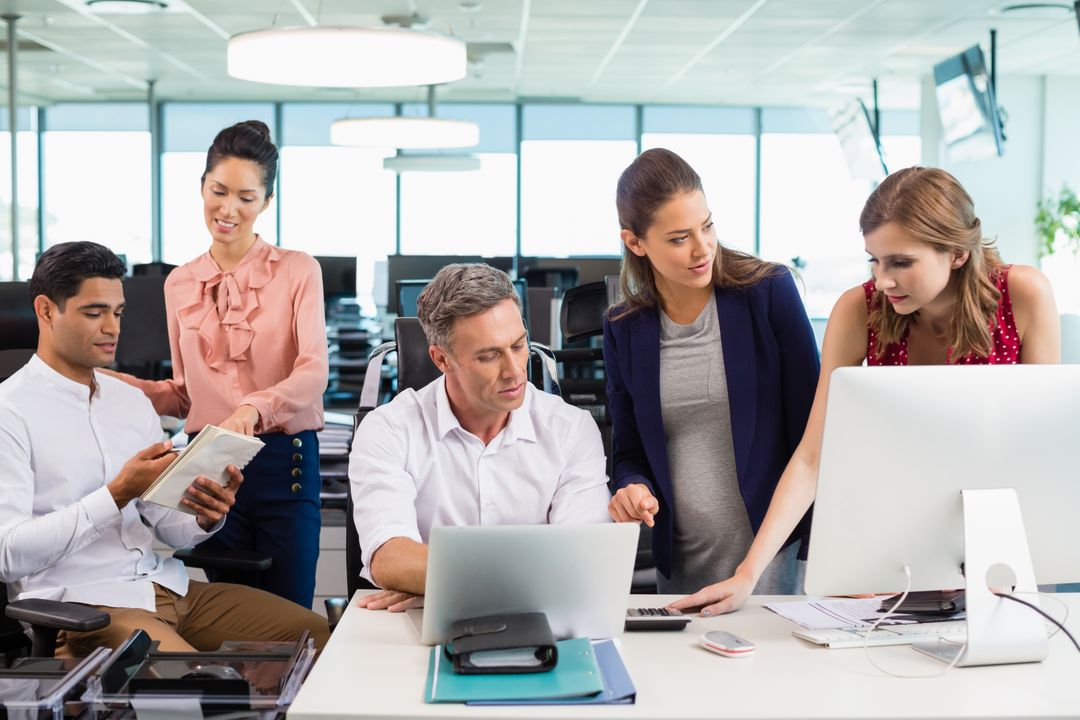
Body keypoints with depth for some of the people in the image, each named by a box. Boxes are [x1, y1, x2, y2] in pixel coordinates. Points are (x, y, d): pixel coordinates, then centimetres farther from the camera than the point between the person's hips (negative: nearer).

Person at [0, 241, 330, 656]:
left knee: (311, 633, -4)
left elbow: (167, 524, 14)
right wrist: (117, 494, -20)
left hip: (165, 586, 7)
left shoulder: (132, 401, 16)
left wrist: (205, 518, -9)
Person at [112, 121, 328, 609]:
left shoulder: (298, 271, -2)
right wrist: (123, 387, -2)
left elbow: (314, 371, -15)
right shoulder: (180, 284, 9)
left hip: (285, 462, -3)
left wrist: (254, 408, -33)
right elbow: (185, 394, 16)